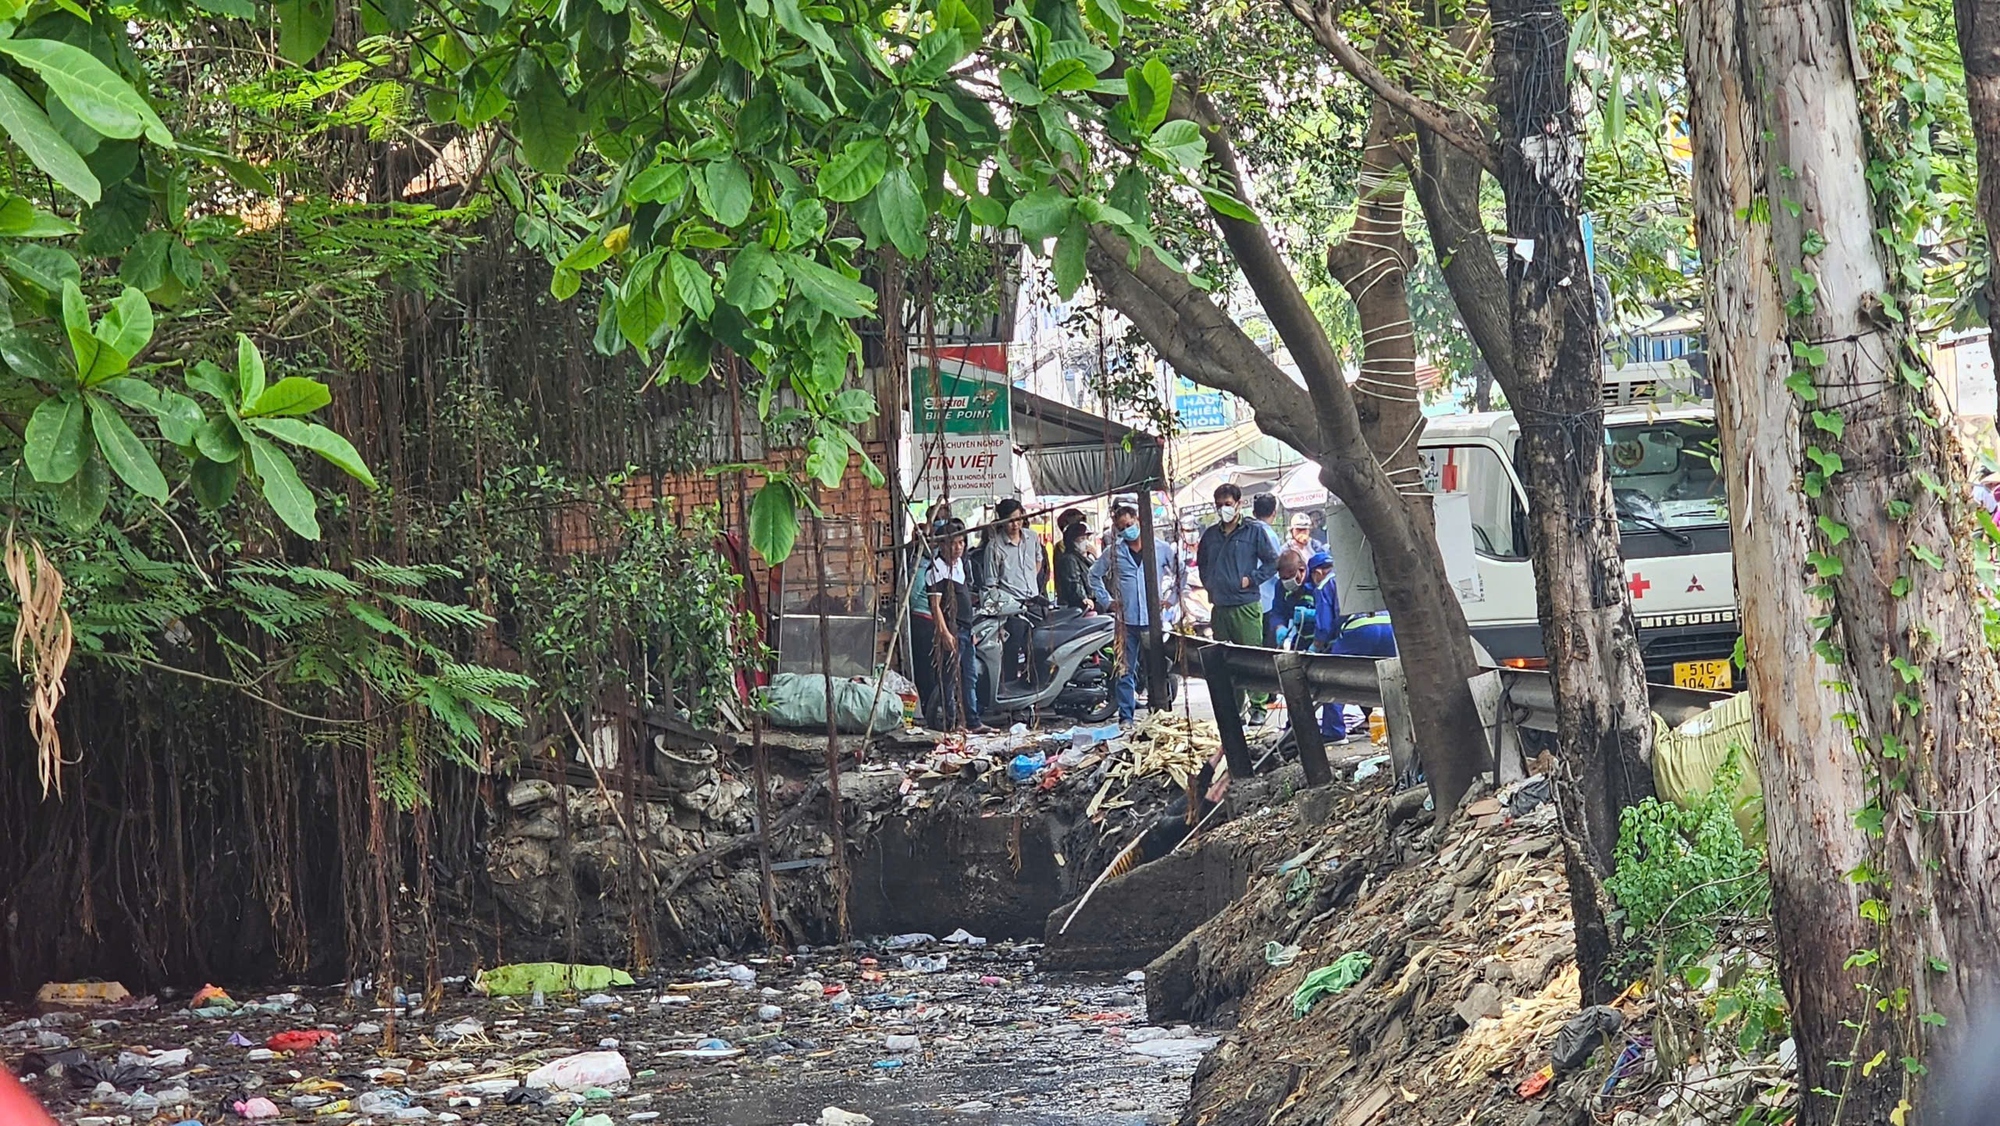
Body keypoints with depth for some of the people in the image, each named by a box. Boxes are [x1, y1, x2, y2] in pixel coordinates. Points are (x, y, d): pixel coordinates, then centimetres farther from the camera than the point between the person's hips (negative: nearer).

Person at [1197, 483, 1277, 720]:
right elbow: (1201, 563, 28)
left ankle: (1259, 706, 1)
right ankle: (1232, 708, 17)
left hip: (1246, 605, -5)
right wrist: (1209, 583, 14)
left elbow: (1273, 562, 1)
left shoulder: (1254, 531, -1)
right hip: (1219, 607, 5)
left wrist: (1251, 579, -6)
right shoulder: (1210, 534, 13)